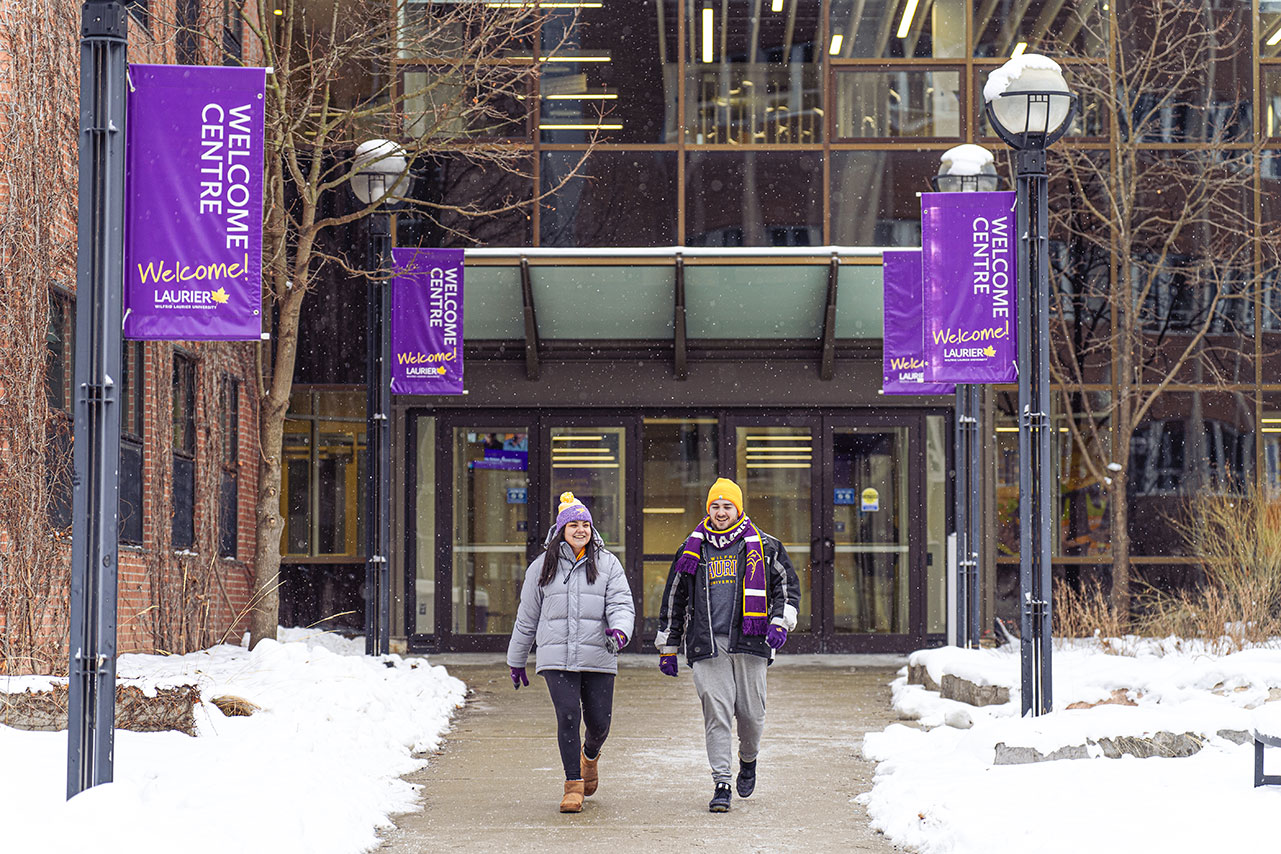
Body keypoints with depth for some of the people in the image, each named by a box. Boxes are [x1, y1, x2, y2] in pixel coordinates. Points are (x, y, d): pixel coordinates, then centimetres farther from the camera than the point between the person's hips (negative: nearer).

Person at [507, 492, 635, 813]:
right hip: (557, 657, 0)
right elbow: (527, 617, 17)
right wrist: (516, 660, 21)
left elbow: (621, 604, -1)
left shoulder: (607, 563, 8)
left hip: (598, 657, 0)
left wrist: (620, 630, -24)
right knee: (568, 715, -13)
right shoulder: (542, 567, 11)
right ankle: (573, 785, -2)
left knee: (599, 721, 1)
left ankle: (590, 756, 37)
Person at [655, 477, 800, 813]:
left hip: (749, 641, 0)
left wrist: (781, 621, -5)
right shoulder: (693, 549, 14)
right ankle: (721, 784, -6)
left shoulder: (764, 546, 10)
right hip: (707, 645, 1)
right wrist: (667, 648, 16)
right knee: (716, 712, -8)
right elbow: (673, 600, 18)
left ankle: (748, 760, 31)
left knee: (751, 712, 1)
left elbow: (788, 584, 12)